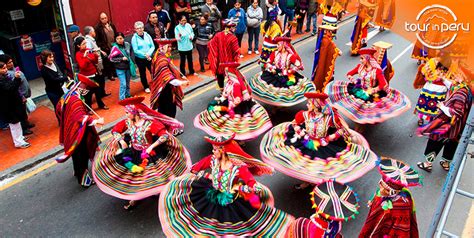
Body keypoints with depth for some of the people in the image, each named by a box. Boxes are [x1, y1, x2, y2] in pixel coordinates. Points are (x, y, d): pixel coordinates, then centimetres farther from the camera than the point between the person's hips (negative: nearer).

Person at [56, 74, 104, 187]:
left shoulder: (67, 96, 2)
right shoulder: (75, 101, -29)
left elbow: (58, 109, 18)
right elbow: (81, 117, -42)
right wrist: (96, 121, -45)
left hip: (71, 132, 10)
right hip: (78, 133, -10)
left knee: (76, 154, 27)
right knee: (81, 156, 4)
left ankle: (78, 172, 47)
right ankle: (84, 180, 15)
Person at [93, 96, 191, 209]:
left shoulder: (150, 123, -19)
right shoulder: (128, 122, -3)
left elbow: (165, 136, -25)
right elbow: (115, 130, 10)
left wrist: (151, 147, -27)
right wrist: (121, 140, -8)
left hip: (147, 154, -6)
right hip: (133, 152, 6)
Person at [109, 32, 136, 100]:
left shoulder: (127, 44, -4)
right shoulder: (114, 47, -17)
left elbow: (131, 53, 13)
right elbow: (111, 58, -14)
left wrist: (132, 63, 9)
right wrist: (121, 59, -20)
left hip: (128, 67, 5)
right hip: (120, 69, -5)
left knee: (128, 83, 18)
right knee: (123, 84, -7)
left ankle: (128, 95, 36)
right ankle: (122, 99, 5)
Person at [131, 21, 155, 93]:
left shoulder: (147, 35, 0)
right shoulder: (134, 38, -8)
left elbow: (152, 46, -1)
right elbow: (135, 50, -12)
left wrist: (149, 53, -17)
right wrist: (144, 55, -20)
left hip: (149, 57, 2)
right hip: (140, 59, -2)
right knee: (143, 73, 10)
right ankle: (146, 87, 25)